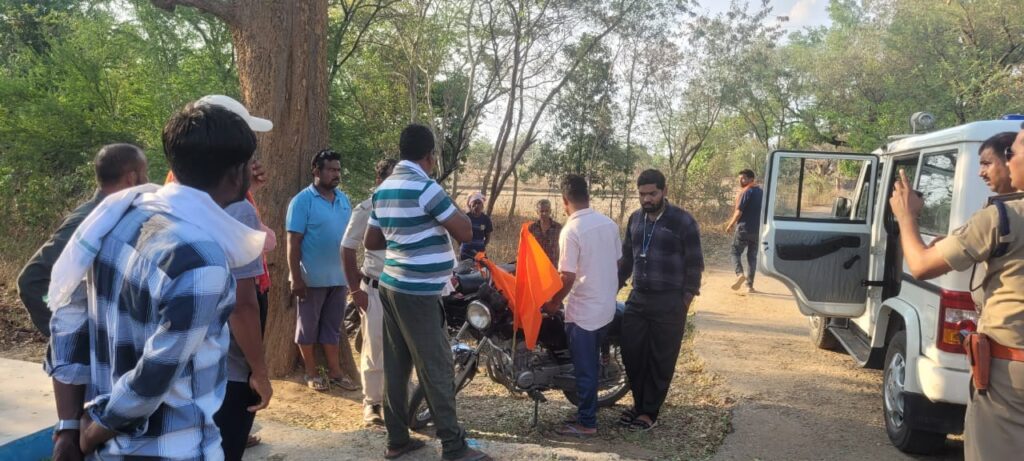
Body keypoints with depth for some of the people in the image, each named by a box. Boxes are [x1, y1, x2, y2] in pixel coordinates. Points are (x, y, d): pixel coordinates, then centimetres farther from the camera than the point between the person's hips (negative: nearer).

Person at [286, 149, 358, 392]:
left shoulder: (343, 200, 7)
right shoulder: (302, 201, -10)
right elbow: (293, 242, -12)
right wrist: (296, 277, -15)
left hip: (338, 277, 5)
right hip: (312, 278, -5)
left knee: (332, 326, 14)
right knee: (308, 327, 8)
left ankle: (335, 371, 23)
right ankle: (311, 373, 20)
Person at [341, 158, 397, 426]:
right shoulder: (366, 210, -4)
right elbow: (347, 249, -2)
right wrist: (356, 290, -6)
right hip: (375, 290, -3)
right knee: (374, 349, 3)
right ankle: (371, 402, 16)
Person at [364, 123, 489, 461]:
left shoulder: (384, 188, 11)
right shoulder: (425, 187, -16)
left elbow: (370, 242, 17)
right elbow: (465, 233, -14)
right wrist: (454, 211, 3)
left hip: (392, 285, 9)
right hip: (418, 292, -9)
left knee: (396, 365, 12)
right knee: (436, 369, -3)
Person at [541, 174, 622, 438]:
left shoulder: (571, 231, -19)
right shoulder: (609, 224, 3)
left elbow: (567, 277, -20)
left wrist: (554, 303, -4)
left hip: (583, 310, -7)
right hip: (607, 306, 8)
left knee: (584, 369, 3)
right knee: (592, 364, 19)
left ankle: (586, 423, 12)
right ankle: (587, 412, 30)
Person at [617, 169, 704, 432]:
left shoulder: (683, 222, -10)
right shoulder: (635, 219, 8)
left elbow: (694, 264, -7)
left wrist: (686, 299, -9)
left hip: (669, 303, -5)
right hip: (637, 299, 5)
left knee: (660, 361, 4)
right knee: (631, 354, 7)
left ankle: (650, 413, 16)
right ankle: (639, 403, 26)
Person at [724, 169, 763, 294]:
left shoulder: (747, 192, -10)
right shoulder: (761, 192, 13)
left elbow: (739, 211, -14)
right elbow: (759, 211, 18)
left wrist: (730, 225, -3)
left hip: (744, 228, -6)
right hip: (757, 230, 6)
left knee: (736, 252, 6)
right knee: (752, 256, 9)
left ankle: (740, 273, -18)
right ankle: (750, 285, 8)